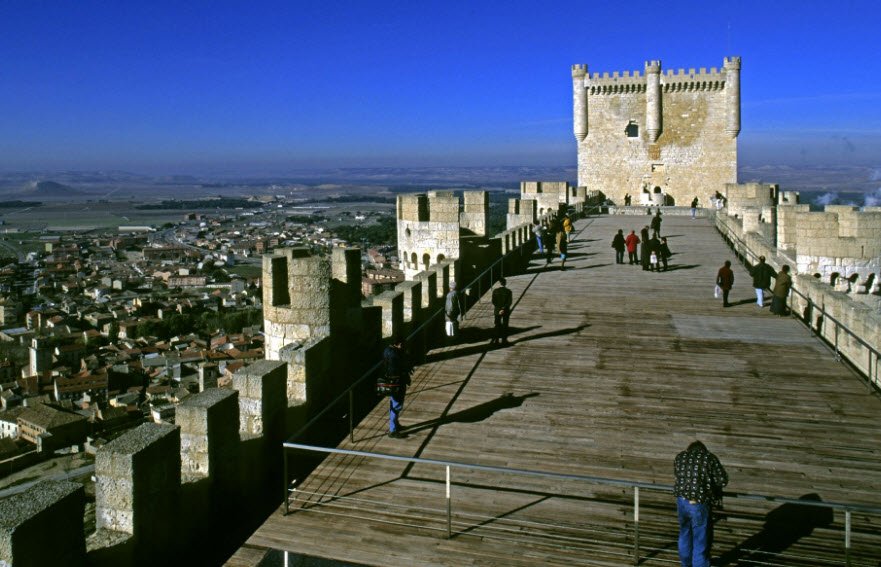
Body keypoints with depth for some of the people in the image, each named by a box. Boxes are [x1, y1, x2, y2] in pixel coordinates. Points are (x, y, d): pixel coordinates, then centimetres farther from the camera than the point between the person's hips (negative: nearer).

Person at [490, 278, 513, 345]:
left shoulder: (495, 291, -7)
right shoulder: (508, 291, -8)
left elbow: (493, 302, -9)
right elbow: (510, 302, -14)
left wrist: (499, 309, -4)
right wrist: (503, 309, -15)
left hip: (497, 311, 1)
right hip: (506, 311, 0)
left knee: (497, 325, 10)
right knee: (505, 326, 8)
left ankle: (496, 339, 9)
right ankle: (504, 340, 11)